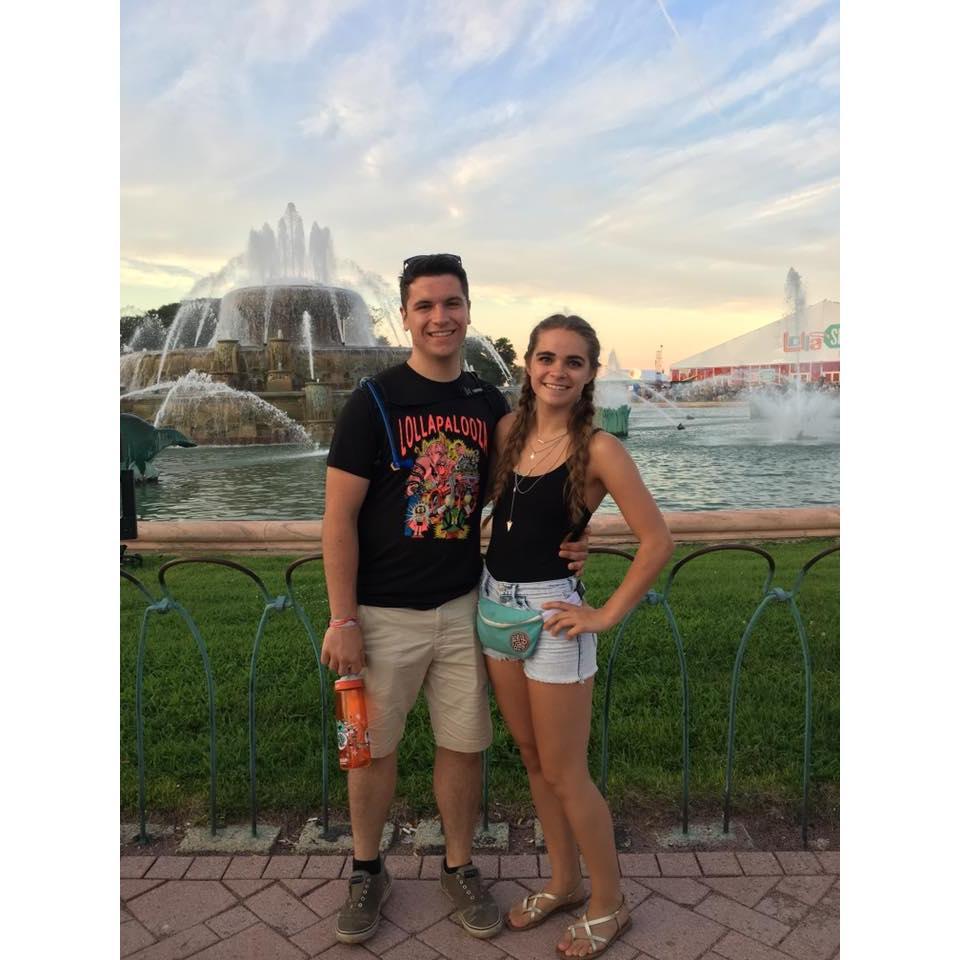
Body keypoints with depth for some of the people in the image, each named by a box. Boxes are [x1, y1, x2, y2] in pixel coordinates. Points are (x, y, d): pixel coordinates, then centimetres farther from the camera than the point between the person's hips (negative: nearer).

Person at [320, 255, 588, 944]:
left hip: (464, 605, 3)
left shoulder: (491, 404, 4)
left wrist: (560, 546, -5)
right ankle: (368, 872, 37)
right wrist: (343, 619, -12)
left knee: (465, 745, 13)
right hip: (384, 612, -3)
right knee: (374, 747, 12)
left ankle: (459, 868, 37)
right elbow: (339, 515, -9)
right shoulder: (374, 402, -9)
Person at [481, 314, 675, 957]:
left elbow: (658, 540, -15)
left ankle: (609, 904, 31)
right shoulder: (508, 429, 3)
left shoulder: (598, 449, -14)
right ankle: (564, 881, 41)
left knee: (564, 773, 7)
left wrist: (607, 616, -13)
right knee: (533, 759, 19)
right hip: (496, 602, 6)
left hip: (551, 613, -6)